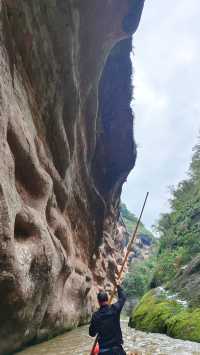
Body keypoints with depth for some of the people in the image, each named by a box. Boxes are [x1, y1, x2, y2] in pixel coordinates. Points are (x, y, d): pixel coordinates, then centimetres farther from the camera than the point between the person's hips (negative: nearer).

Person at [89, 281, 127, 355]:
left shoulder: (96, 315, -7)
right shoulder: (115, 309, -9)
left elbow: (92, 333, 5)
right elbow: (123, 297, 8)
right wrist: (118, 285, 20)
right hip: (117, 348, 0)